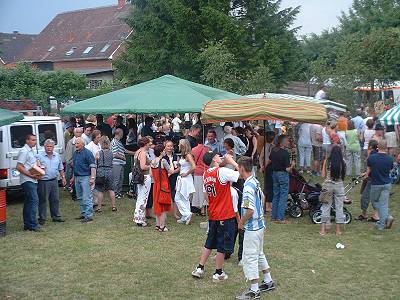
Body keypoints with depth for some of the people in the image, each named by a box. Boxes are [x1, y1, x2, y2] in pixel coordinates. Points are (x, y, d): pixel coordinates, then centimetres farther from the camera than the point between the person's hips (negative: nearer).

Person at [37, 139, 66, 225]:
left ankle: (56, 216, 21)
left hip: (54, 181, 5)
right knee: (43, 200, -2)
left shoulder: (57, 156, 11)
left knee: (55, 199, 10)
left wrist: (63, 177, 15)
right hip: (43, 181, -5)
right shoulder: (40, 156, -4)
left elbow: (61, 168, 19)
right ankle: (42, 218, 5)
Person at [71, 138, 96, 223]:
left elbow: (93, 166, -15)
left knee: (86, 198, -8)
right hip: (77, 178, 9)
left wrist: (92, 178, -22)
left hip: (85, 177, -9)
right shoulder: (75, 153, 14)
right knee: (80, 197, 14)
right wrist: (73, 177, 23)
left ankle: (89, 216, -6)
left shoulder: (87, 153, -11)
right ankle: (83, 213, 24)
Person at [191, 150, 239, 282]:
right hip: (226, 216, -7)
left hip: (212, 215, 7)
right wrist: (232, 161, -9)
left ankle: (199, 269, 24)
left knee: (209, 243, 20)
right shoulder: (222, 171, -18)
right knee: (222, 246, 5)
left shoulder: (205, 175, 5)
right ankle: (218, 273, 15)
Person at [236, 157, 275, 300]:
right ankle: (268, 282, 34)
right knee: (259, 254, 23)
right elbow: (262, 198, 20)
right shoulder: (256, 181, 4)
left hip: (252, 228, -10)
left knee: (250, 258, 0)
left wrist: (241, 223, -12)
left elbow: (250, 210, -26)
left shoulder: (248, 186, -24)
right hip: (260, 224, 10)